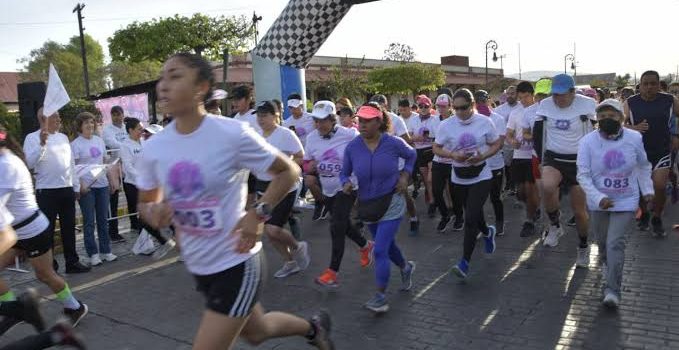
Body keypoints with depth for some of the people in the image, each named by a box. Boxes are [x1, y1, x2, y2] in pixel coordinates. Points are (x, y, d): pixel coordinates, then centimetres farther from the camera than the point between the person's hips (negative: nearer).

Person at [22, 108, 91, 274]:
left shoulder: (63, 137, 14)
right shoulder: (32, 138, -4)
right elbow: (30, 162, -17)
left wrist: (76, 186, 14)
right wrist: (42, 144, -27)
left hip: (67, 189, 6)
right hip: (46, 191, -6)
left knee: (69, 228, 11)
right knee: (48, 229, 3)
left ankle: (72, 262, 21)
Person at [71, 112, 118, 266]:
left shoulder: (99, 140, 11)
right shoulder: (75, 144, -4)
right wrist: (80, 184, -18)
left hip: (102, 184, 5)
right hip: (86, 186, -5)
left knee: (103, 219, 10)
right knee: (89, 221, 0)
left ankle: (105, 251, 18)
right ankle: (93, 254, 8)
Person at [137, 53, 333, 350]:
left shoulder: (232, 134, -19)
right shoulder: (154, 148, -5)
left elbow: (288, 171, -8)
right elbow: (145, 203, 9)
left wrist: (258, 214, -20)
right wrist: (154, 212, -15)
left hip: (235, 262, -6)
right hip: (197, 266, 6)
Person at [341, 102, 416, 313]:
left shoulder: (393, 143, -15)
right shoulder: (352, 147, -10)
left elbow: (411, 155, 7)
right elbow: (344, 172, 2)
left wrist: (405, 175, -6)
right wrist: (346, 183, -19)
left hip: (392, 203, -4)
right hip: (367, 205, 4)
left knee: (380, 250, -13)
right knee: (387, 245, 23)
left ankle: (381, 296, 1)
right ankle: (405, 267, 53)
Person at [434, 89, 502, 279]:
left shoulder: (485, 122, -7)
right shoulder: (447, 126, -5)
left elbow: (497, 144, 2)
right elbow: (436, 148, 1)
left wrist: (482, 156, -17)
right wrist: (453, 155, -18)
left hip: (481, 176, -3)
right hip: (459, 179, 3)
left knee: (470, 218, -13)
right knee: (473, 213, 19)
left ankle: (465, 262, -3)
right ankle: (487, 232, 54)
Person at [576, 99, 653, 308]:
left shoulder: (635, 138, -9)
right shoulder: (588, 141, -14)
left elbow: (644, 166, 10)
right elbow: (583, 175, -15)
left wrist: (647, 190, 7)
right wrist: (599, 198, -25)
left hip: (626, 202, -1)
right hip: (599, 202, 1)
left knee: (616, 243, -10)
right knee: (603, 241, 17)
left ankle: (613, 290, -3)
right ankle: (605, 262, 51)